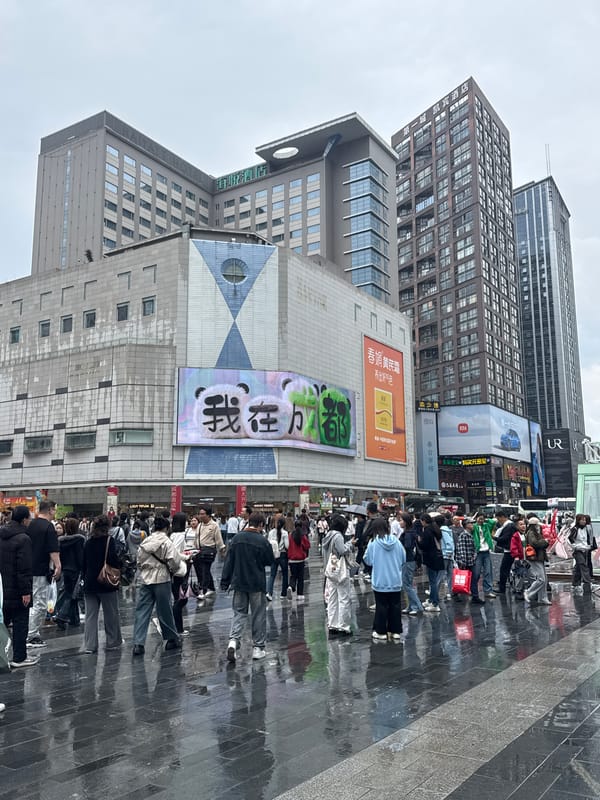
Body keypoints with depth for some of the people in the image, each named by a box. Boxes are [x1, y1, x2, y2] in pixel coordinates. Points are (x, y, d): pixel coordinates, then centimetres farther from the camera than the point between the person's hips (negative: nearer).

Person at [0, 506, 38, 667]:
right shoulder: (23, 539, -17)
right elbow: (24, 568, -21)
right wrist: (26, 591, -18)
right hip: (17, 590, -8)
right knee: (20, 623, 2)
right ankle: (19, 657, 8)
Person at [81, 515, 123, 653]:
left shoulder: (88, 542, 7)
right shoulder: (109, 540, -10)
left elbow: (83, 564, 11)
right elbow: (112, 559, -22)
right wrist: (120, 565, -3)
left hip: (89, 583, 4)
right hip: (107, 584, -4)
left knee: (90, 615, 8)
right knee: (111, 614, 10)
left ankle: (90, 645, 6)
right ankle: (113, 642, 19)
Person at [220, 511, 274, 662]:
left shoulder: (237, 538, -2)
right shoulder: (262, 541, -14)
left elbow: (228, 561, 1)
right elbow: (271, 562, -2)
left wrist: (225, 582, 7)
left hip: (239, 583, 3)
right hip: (257, 584, -3)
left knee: (239, 612, 12)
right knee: (259, 615, 10)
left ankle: (233, 640, -9)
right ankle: (258, 647, 14)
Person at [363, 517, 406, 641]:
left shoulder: (373, 542, -12)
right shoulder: (396, 541, -5)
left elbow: (367, 560, -3)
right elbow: (403, 558, 5)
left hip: (380, 581, -2)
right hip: (395, 581, 2)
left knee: (381, 606, 7)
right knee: (395, 606, 11)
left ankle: (381, 631, 12)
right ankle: (396, 631, 16)